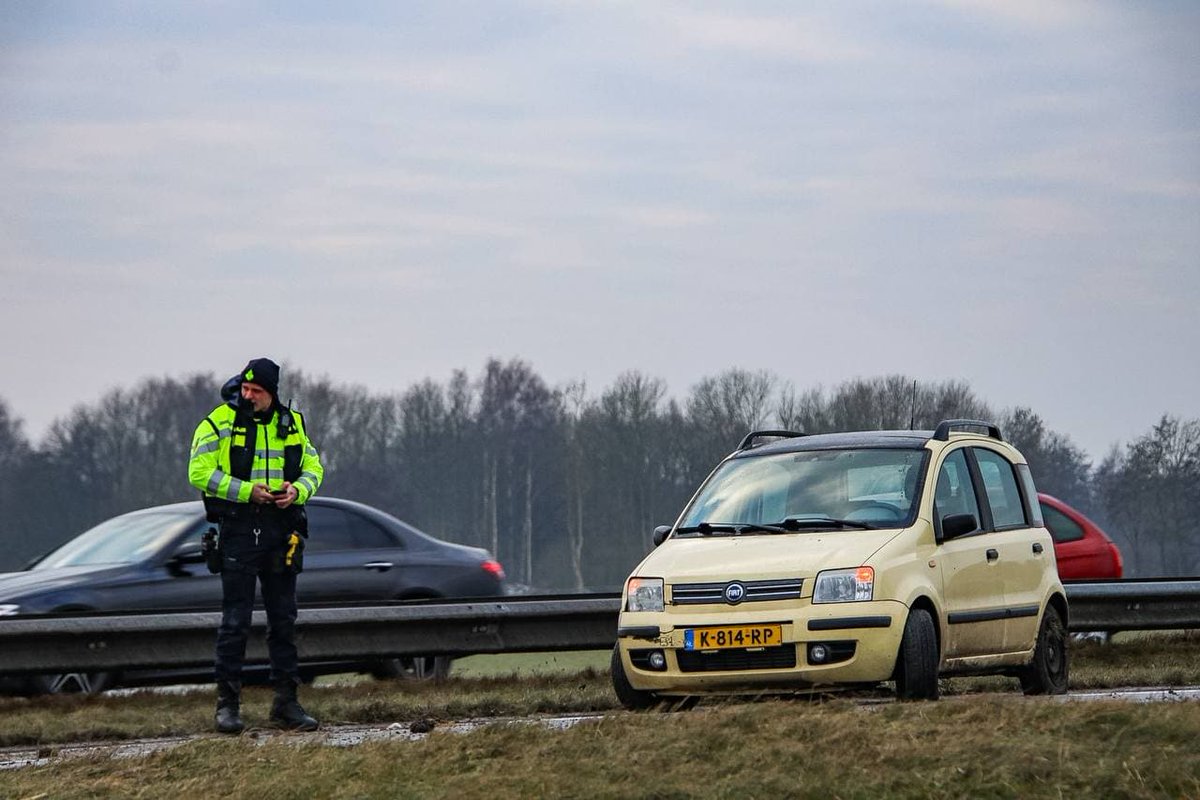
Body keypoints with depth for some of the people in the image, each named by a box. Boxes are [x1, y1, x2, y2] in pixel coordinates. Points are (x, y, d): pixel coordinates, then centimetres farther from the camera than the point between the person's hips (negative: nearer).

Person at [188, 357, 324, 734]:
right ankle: (227, 703, 2)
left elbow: (314, 466, 15)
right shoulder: (219, 423, -4)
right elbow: (200, 472, -10)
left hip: (281, 530, 4)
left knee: (284, 620, 8)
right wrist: (248, 491, -18)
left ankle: (286, 703, 14)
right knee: (235, 621, -4)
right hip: (238, 529, -4)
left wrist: (298, 490, -7)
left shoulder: (292, 424, 10)